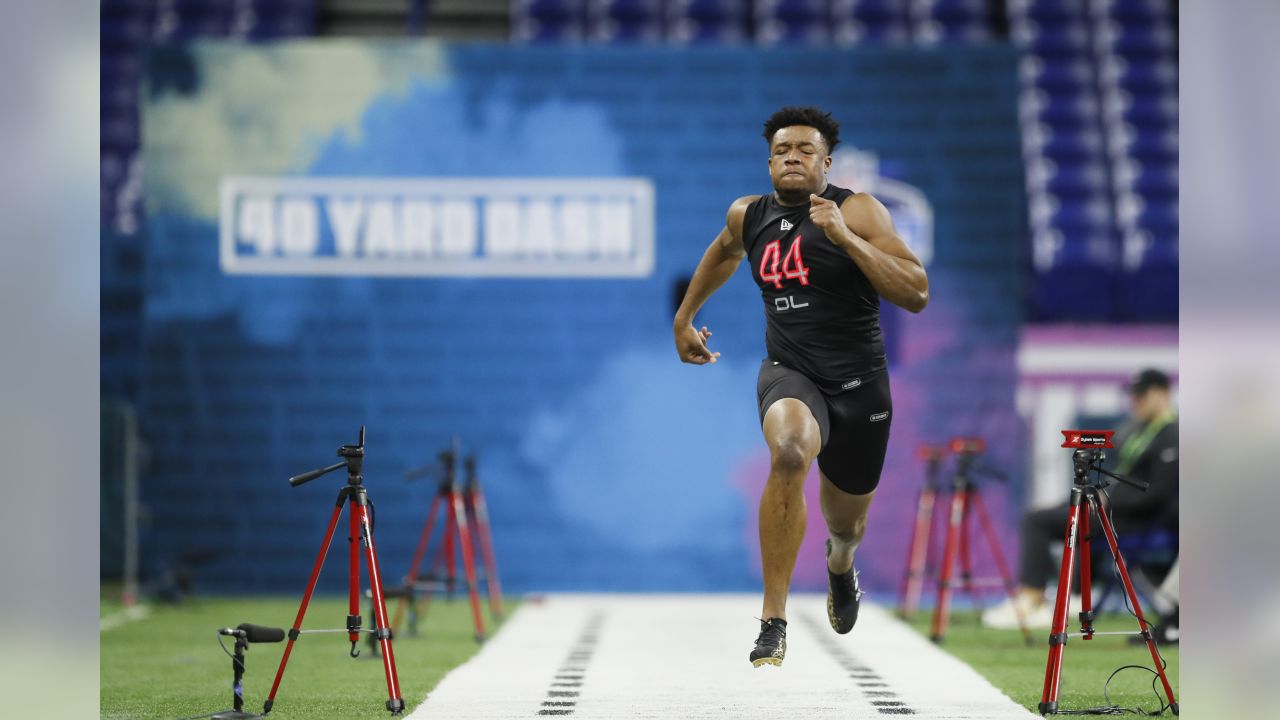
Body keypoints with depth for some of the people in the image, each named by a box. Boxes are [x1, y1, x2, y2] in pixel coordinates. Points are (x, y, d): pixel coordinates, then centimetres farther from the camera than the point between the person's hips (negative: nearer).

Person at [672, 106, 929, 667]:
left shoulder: (858, 211, -9)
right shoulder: (748, 216, 3)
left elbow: (916, 295, -18)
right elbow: (724, 250, 29)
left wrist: (844, 236, -25)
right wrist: (684, 316, 31)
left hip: (859, 383, 0)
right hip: (788, 373, 0)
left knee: (846, 523, 17)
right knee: (790, 452, -36)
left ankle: (840, 564, 61)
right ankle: (773, 622, -32)